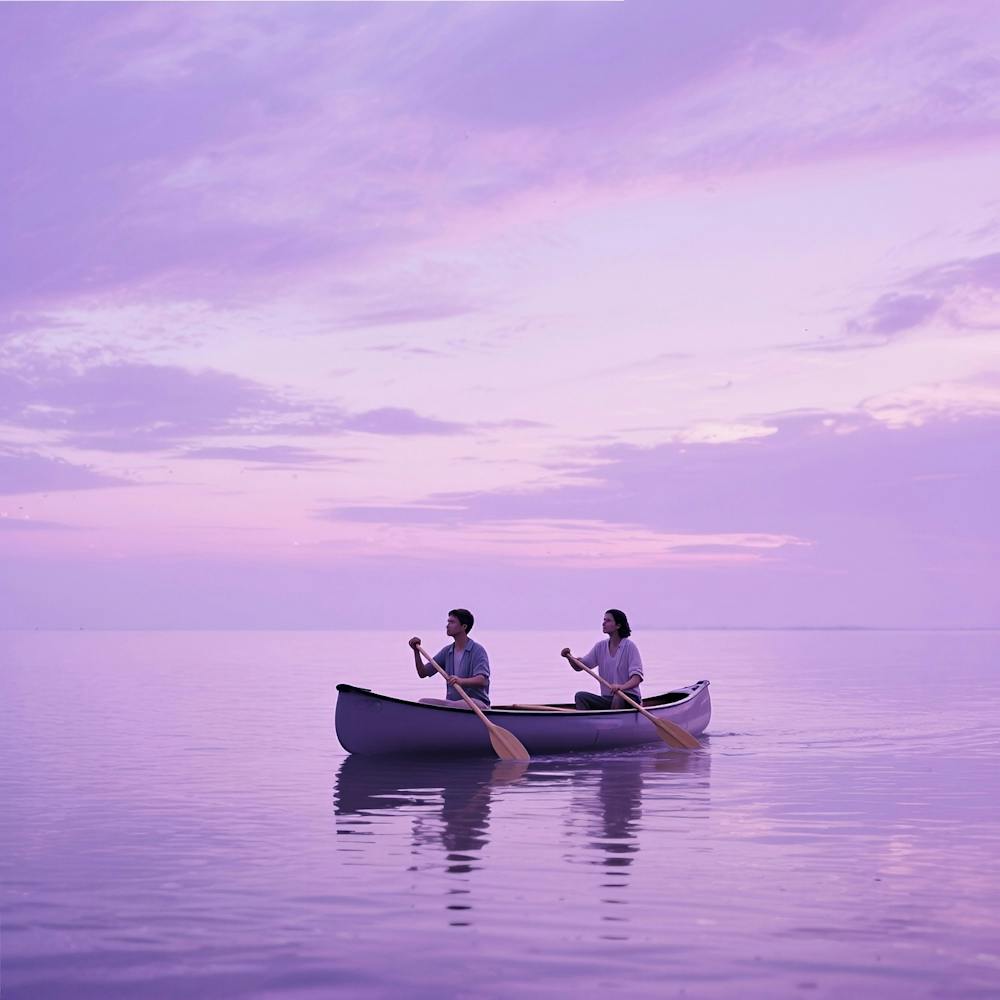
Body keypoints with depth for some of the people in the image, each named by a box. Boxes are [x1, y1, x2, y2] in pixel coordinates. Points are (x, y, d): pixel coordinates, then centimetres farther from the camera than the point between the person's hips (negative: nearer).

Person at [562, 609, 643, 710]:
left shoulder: (629, 646, -8)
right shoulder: (601, 646, 9)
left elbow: (637, 678, -18)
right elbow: (578, 666, 8)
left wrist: (622, 687, -38)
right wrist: (569, 656, -14)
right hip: (607, 699, 5)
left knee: (618, 697, -37)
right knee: (580, 696, -16)